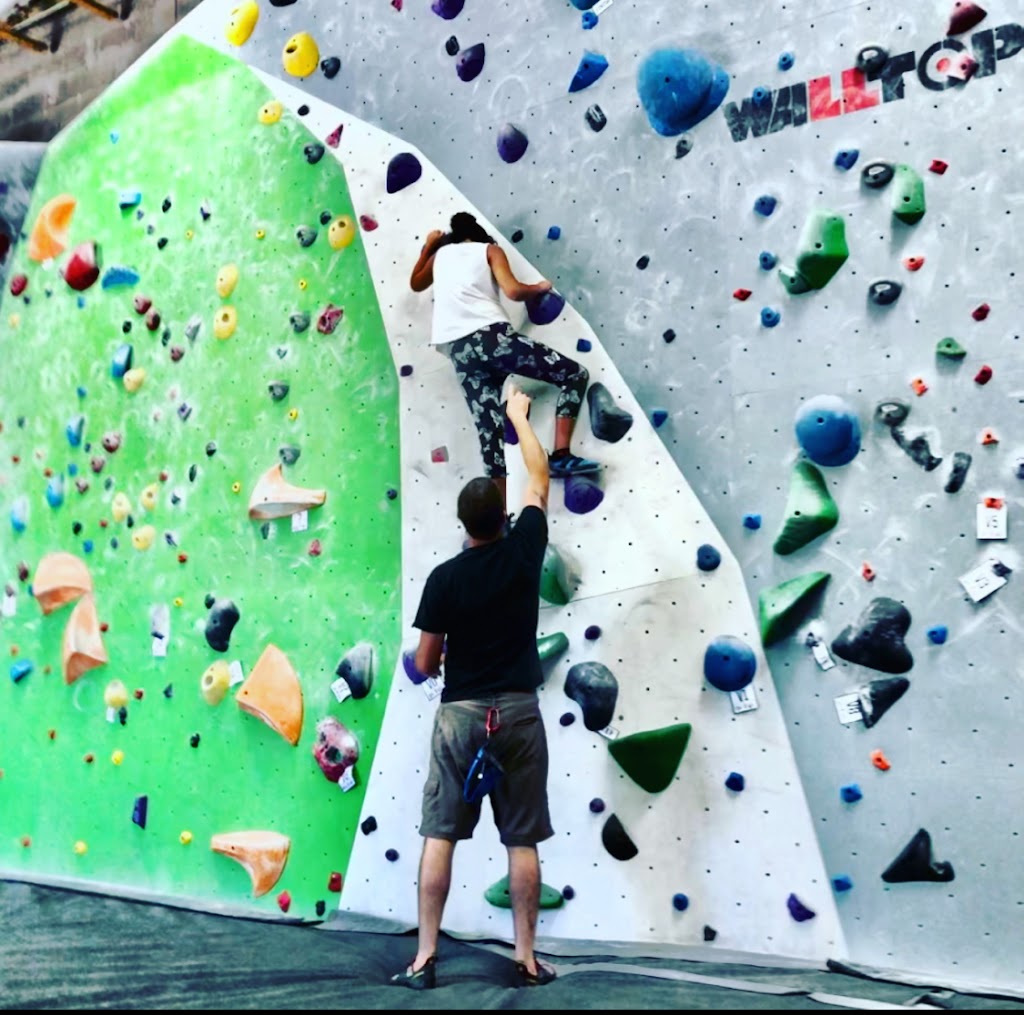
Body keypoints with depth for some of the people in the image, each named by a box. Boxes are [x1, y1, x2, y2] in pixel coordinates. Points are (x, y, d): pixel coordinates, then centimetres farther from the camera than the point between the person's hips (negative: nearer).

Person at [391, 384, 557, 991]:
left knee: (440, 834, 4)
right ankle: (527, 958, 12)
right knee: (523, 840, 7)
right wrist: (519, 415, 24)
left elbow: (424, 664, -1)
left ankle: (426, 958, 6)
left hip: (460, 713, -1)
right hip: (518, 712, 1)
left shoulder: (445, 578, -6)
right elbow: (540, 477, 12)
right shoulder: (524, 552, -4)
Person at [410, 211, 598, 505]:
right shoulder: (489, 249, 16)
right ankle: (561, 456, -9)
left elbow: (416, 284, 47)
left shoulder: (440, 253, 28)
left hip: (459, 351, 5)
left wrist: (427, 247, 54)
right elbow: (513, 291, -1)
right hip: (491, 336, -5)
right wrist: (540, 287, 18)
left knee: (490, 431, 3)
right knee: (575, 374, 4)